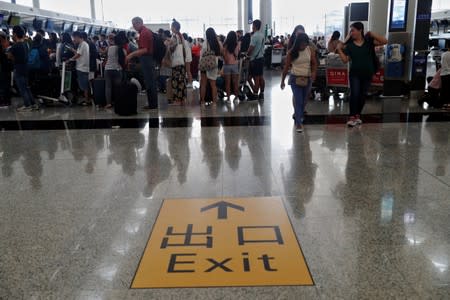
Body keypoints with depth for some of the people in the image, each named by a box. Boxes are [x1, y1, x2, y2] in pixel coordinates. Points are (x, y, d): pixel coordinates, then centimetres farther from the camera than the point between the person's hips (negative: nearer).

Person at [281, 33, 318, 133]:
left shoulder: (310, 50, -2)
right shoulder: (292, 52, -7)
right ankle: (298, 123, -7)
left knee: (303, 100, 13)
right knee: (298, 101, -9)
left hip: (307, 79, 3)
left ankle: (300, 116, 35)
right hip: (295, 79, -3)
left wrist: (314, 72, -18)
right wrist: (282, 81, 1)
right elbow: (286, 67, -2)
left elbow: (314, 63, 2)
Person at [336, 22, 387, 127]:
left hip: (367, 74, 1)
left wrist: (372, 34, -14)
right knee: (354, 94, -13)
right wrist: (339, 49, -13)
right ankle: (352, 117, -9)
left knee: (362, 95, 11)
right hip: (355, 74, -1)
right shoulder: (349, 45, -2)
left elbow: (385, 41, -10)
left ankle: (357, 115, 25)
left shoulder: (369, 41, -3)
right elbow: (345, 60, -5)